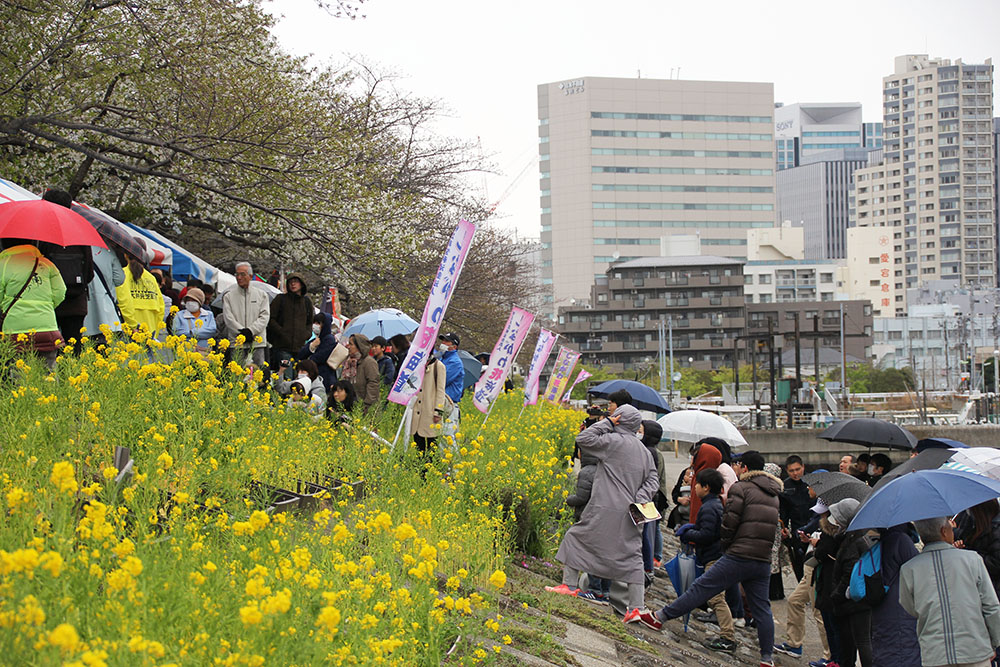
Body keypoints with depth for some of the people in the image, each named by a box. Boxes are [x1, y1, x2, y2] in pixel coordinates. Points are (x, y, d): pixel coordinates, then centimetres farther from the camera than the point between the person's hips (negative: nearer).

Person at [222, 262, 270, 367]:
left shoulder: (261, 294, 10)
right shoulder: (228, 296, 9)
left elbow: (264, 316, 2)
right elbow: (228, 318, 0)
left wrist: (250, 330, -12)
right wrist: (242, 332, -13)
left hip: (257, 343, 1)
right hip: (237, 344, -1)